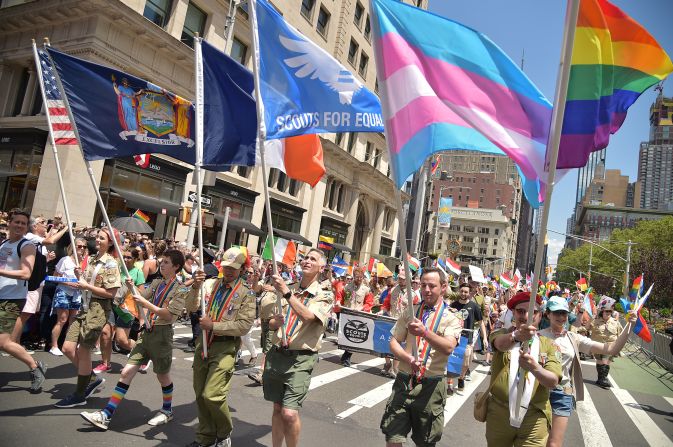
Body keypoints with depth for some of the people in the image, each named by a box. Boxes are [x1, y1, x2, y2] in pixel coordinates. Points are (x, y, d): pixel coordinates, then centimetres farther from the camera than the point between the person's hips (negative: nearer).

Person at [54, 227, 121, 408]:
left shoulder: (110, 264, -12)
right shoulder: (91, 259, 11)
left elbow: (110, 293, -16)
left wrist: (86, 286, -16)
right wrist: (78, 280, 1)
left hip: (98, 310, -8)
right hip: (85, 307, 8)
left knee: (83, 351, 1)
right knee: (68, 348, 6)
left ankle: (79, 395, 17)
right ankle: (92, 379, 24)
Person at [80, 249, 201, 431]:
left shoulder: (181, 290, -11)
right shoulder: (157, 283, 10)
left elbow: (168, 315, -19)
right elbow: (142, 301, 8)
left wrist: (146, 303, -20)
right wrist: (133, 288, -7)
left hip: (162, 334, -6)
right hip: (147, 332, 6)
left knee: (163, 375, 11)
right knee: (127, 372, 2)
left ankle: (167, 411, 33)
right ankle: (106, 415, 6)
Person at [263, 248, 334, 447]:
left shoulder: (325, 295, -4)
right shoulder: (288, 289, 10)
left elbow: (308, 316, -23)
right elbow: (271, 323, 14)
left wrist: (287, 293, -28)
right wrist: (276, 321, -9)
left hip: (300, 359, -4)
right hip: (277, 354, 5)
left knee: (289, 413, -11)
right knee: (277, 409, 13)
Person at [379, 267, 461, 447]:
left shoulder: (451, 317, -3)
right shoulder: (410, 312, 7)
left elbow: (448, 348, -20)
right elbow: (394, 342, 5)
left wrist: (425, 332, -37)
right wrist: (408, 359, -14)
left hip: (431, 385, -2)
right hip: (404, 380, 2)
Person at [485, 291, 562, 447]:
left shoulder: (549, 345, 3)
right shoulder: (503, 334, 1)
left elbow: (553, 381, -10)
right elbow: (500, 343, -24)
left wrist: (534, 367, -31)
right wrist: (515, 335, -47)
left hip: (534, 418, 0)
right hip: (498, 413, 0)